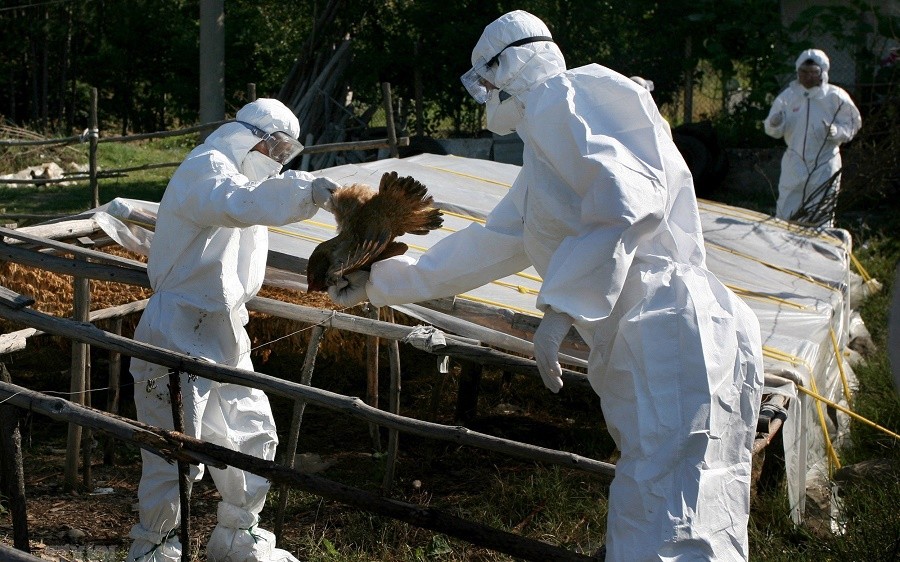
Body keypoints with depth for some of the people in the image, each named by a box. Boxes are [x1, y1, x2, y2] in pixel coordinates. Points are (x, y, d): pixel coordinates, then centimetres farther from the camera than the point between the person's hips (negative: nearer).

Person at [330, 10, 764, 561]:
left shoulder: (557, 98, -4)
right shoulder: (538, 172, 27)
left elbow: (631, 200, -19)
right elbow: (486, 246, 34)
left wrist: (560, 307, -19)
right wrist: (380, 280, 39)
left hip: (673, 336, -10)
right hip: (642, 351, 10)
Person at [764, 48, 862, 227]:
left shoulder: (836, 97, -6)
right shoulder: (788, 95, 0)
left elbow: (852, 125, -2)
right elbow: (774, 130, -1)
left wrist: (835, 131, -23)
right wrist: (774, 124, -25)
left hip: (824, 167, -2)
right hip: (795, 165, 2)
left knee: (821, 216, 4)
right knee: (785, 215, 6)